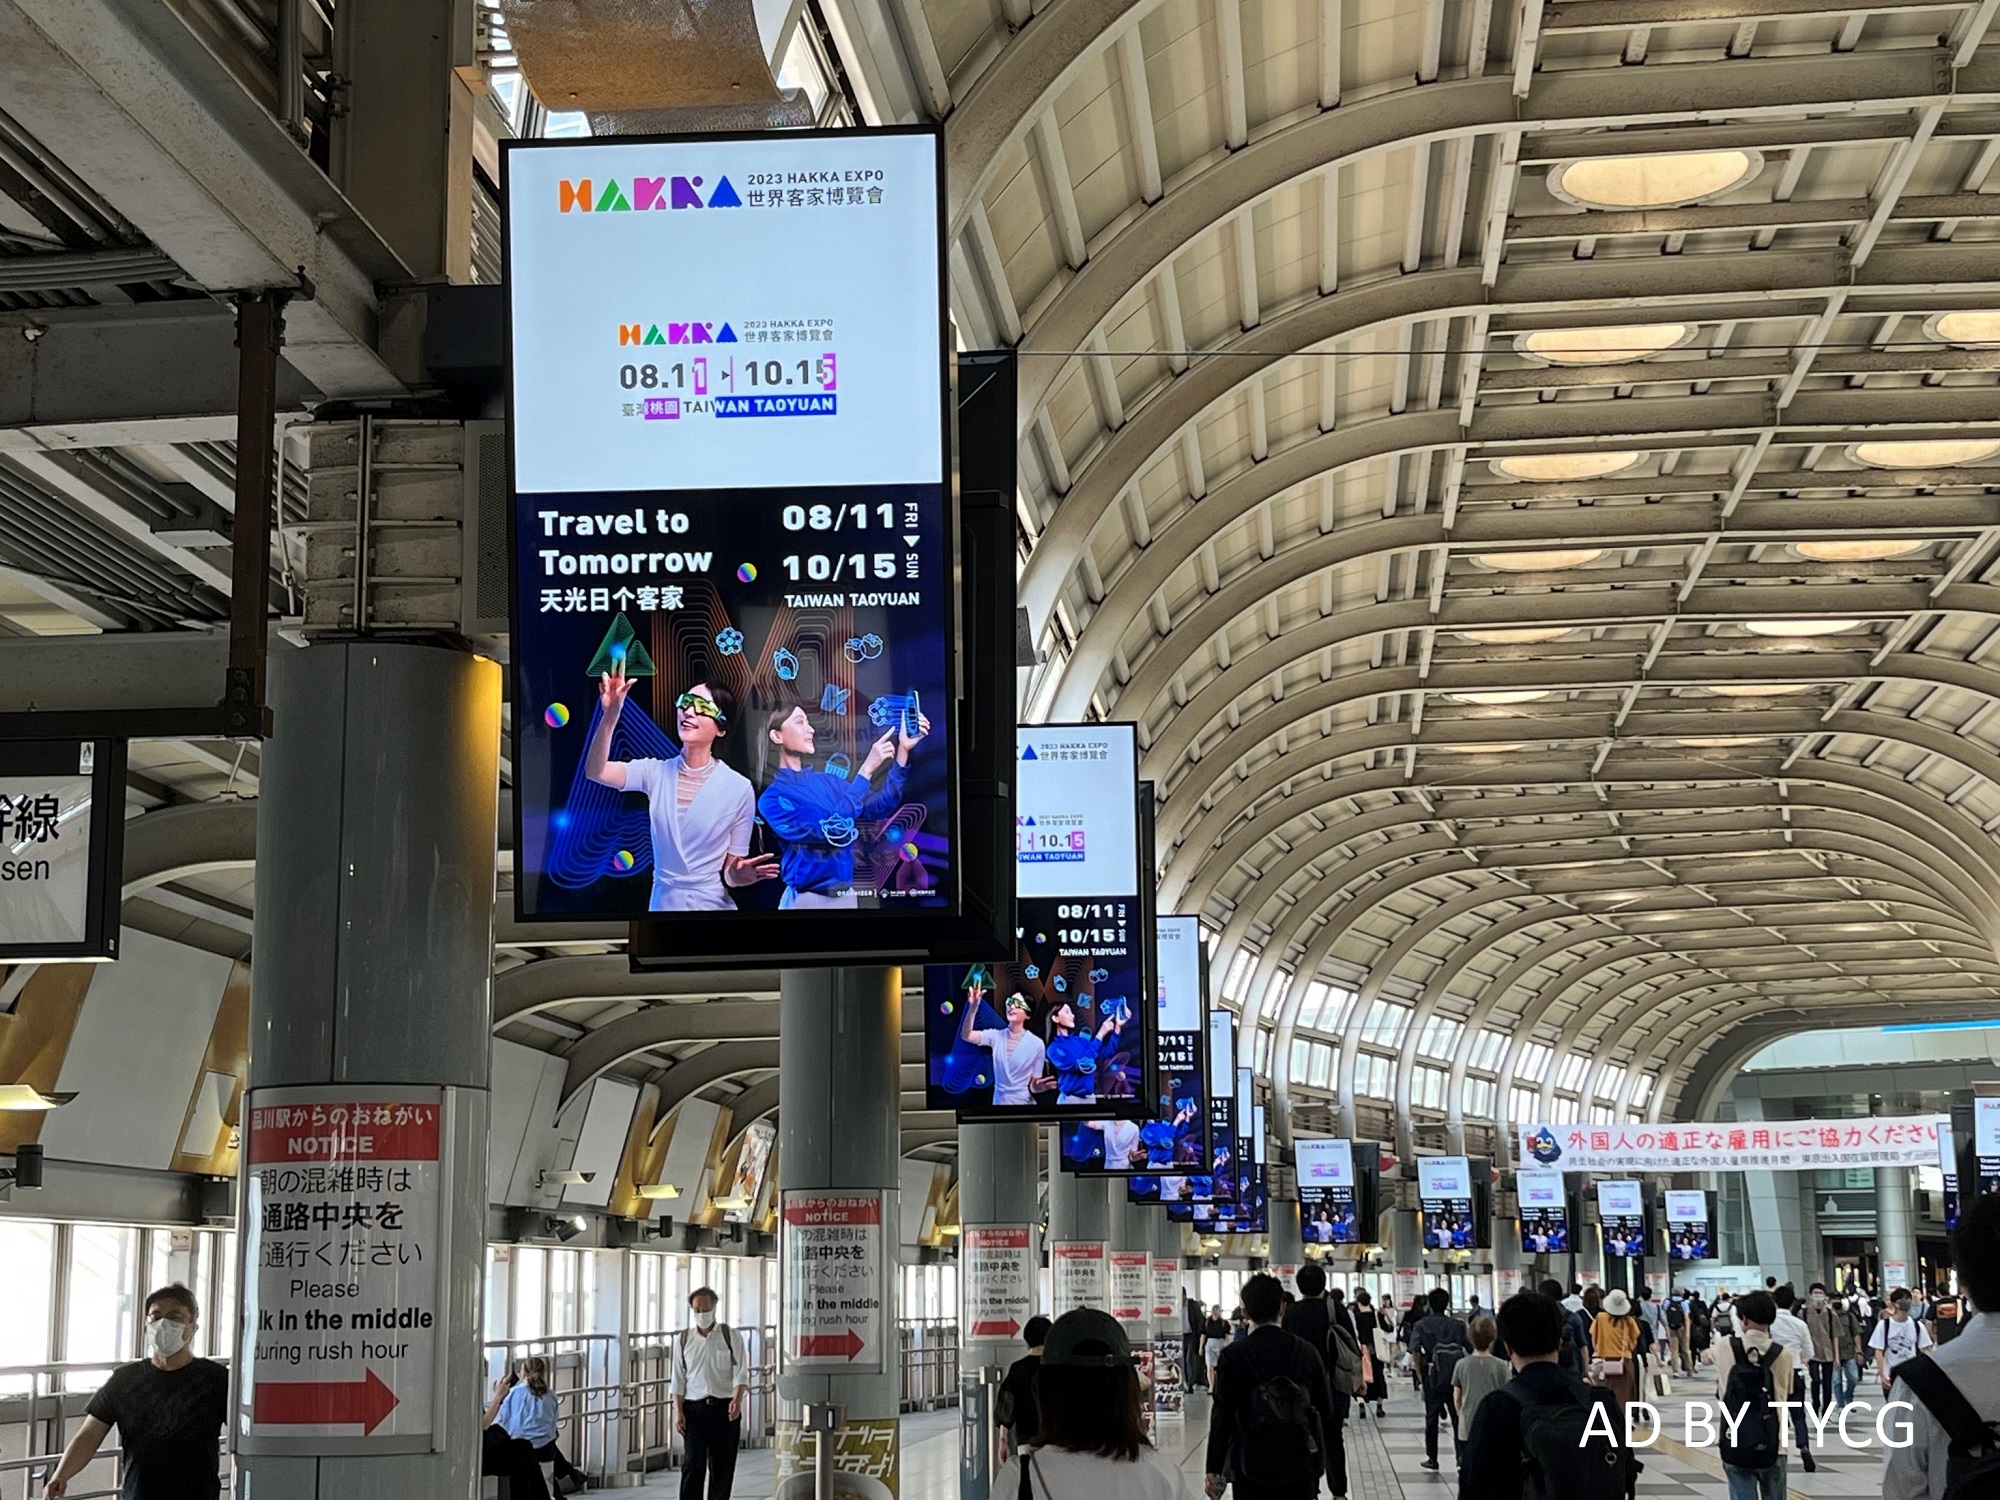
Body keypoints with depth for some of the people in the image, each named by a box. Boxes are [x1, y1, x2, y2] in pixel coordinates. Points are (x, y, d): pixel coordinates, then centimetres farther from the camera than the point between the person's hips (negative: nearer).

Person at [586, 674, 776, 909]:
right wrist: (610, 715, -34)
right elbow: (596, 771, -20)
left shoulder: (739, 789, -12)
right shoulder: (656, 773, -4)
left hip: (712, 905, -3)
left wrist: (741, 874, -30)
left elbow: (730, 872, -7)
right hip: (663, 904, 3)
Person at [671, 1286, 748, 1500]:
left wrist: (737, 1400, -20)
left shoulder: (730, 1336, 3)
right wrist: (678, 1412, -2)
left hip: (725, 1409, 0)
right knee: (692, 1464, -10)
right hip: (694, 1408, 0)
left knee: (722, 1466, 4)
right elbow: (678, 1380, 8)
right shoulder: (683, 1340, 8)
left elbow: (740, 1372, -4)